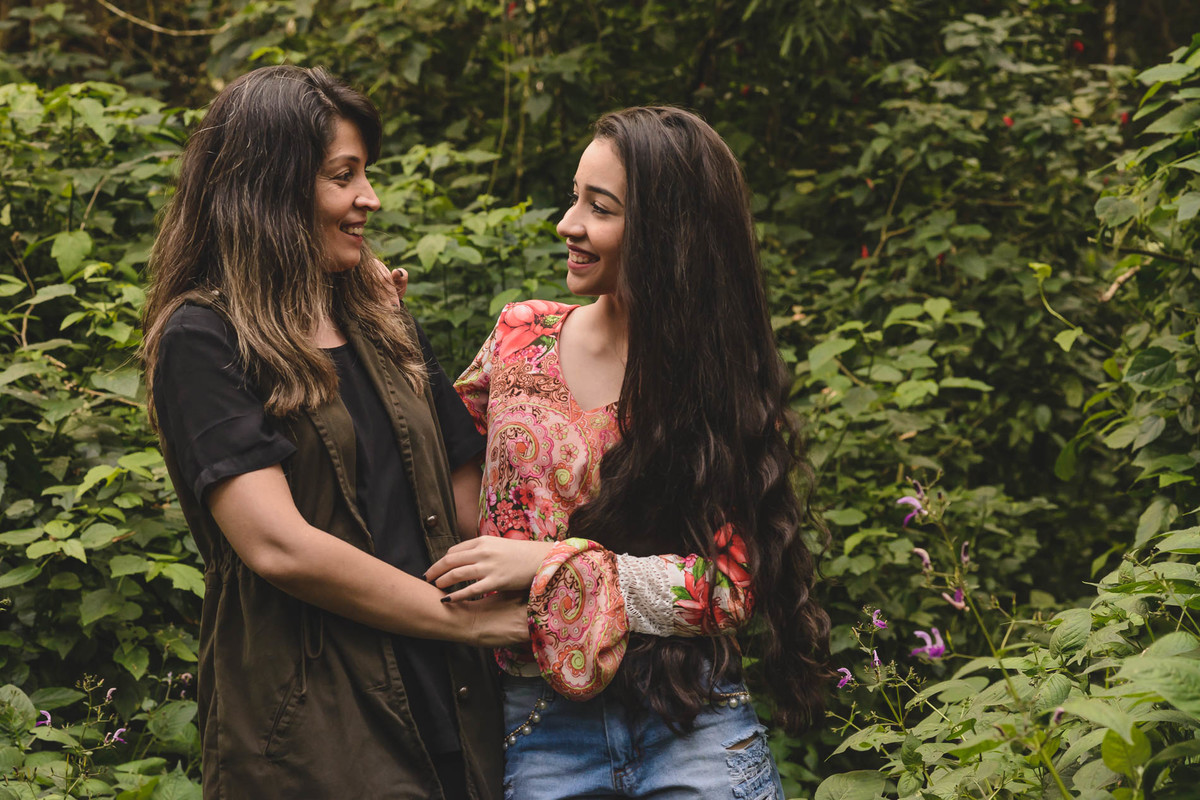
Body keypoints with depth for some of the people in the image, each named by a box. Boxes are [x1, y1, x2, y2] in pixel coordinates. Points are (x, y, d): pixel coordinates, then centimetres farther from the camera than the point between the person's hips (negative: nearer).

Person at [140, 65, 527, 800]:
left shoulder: (380, 320, 14)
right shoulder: (202, 339, -8)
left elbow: (465, 485, 15)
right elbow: (277, 545, -17)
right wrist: (464, 617, -11)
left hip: (452, 707, 6)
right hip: (309, 737, -6)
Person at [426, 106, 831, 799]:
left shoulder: (723, 378, -5)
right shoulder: (522, 339, 3)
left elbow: (733, 585, -11)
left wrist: (550, 563, -17)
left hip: (694, 725, -2)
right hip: (544, 728, 2)